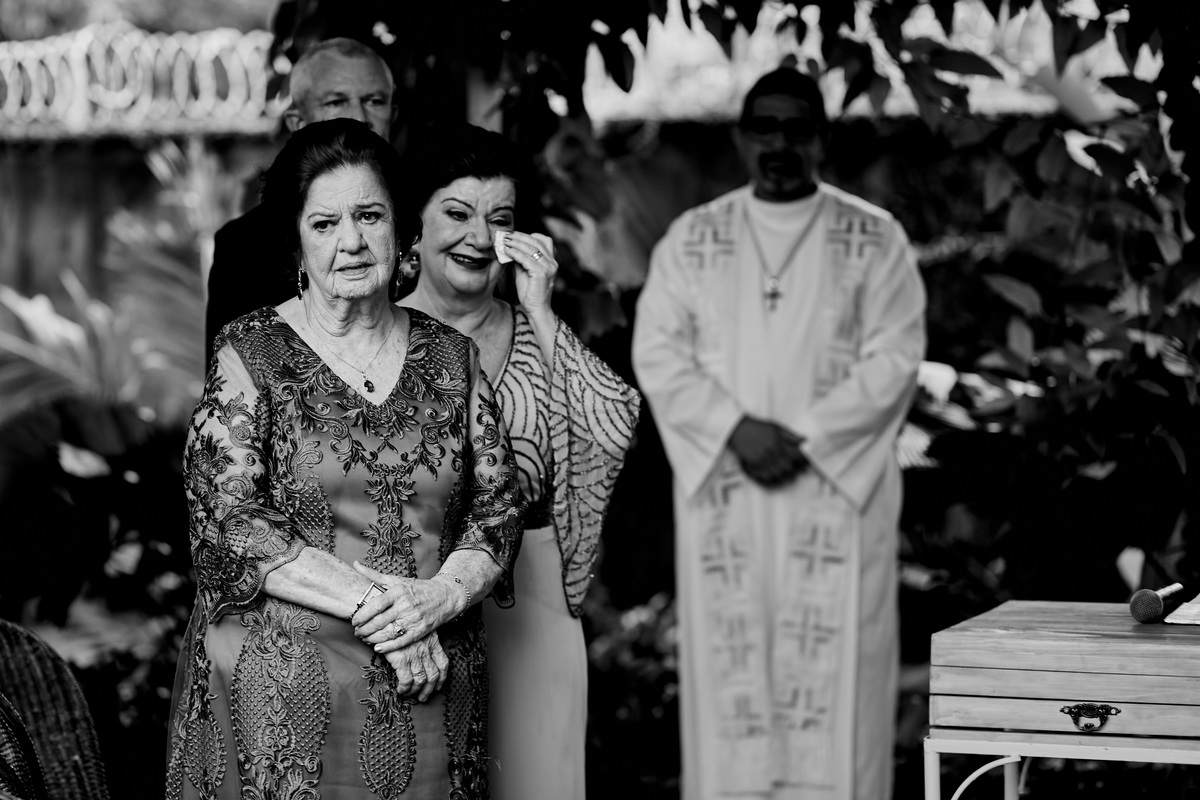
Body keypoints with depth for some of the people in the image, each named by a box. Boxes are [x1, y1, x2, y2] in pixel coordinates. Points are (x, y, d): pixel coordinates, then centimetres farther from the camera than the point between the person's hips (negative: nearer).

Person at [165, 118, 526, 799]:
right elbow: (229, 523, -11)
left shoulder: (452, 357, 8)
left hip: (430, 689, 3)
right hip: (280, 691, -3)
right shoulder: (249, 353, -2)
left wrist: (442, 595, -14)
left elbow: (500, 509, 6)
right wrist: (373, 601, -17)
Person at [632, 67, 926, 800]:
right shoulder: (690, 239, 8)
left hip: (838, 490, -1)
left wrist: (804, 437, -14)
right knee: (728, 666, 1)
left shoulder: (876, 239, 3)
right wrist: (737, 430, -13)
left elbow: (894, 357, -4)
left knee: (836, 671, -4)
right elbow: (658, 354, 1)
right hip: (722, 492, 2)